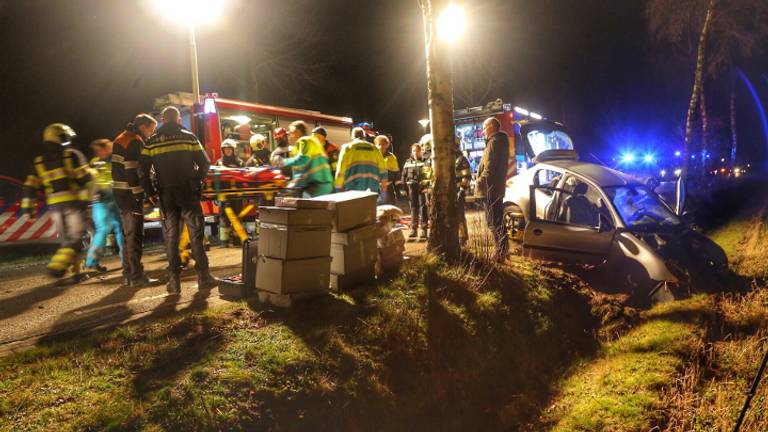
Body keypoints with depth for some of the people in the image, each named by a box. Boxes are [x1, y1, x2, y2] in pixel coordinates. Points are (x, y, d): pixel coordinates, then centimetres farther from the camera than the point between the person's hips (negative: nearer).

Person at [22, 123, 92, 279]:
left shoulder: (39, 161, 12)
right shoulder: (72, 155, 0)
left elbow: (30, 187, 9)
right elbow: (86, 179, -10)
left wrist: (28, 207, 11)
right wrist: (85, 199, -10)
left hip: (54, 204, 5)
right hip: (73, 201, -4)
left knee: (65, 239, 13)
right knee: (76, 238, -4)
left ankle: (76, 271, 14)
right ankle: (57, 265, -24)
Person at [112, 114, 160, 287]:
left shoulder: (122, 138, 19)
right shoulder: (135, 141, -12)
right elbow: (134, 171, -21)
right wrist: (138, 196, -22)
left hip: (120, 192, 10)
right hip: (131, 194, -10)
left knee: (128, 235, 15)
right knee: (135, 236, -6)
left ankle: (129, 274, 22)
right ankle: (137, 276, -2)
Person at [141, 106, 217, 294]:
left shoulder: (151, 142, 5)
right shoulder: (189, 137, 2)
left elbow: (143, 169, 1)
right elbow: (204, 163, -2)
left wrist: (151, 192, 9)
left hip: (166, 194, 2)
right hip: (189, 192, -1)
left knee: (170, 237, 6)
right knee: (196, 234, 4)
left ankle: (174, 280, 6)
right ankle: (203, 276, 3)